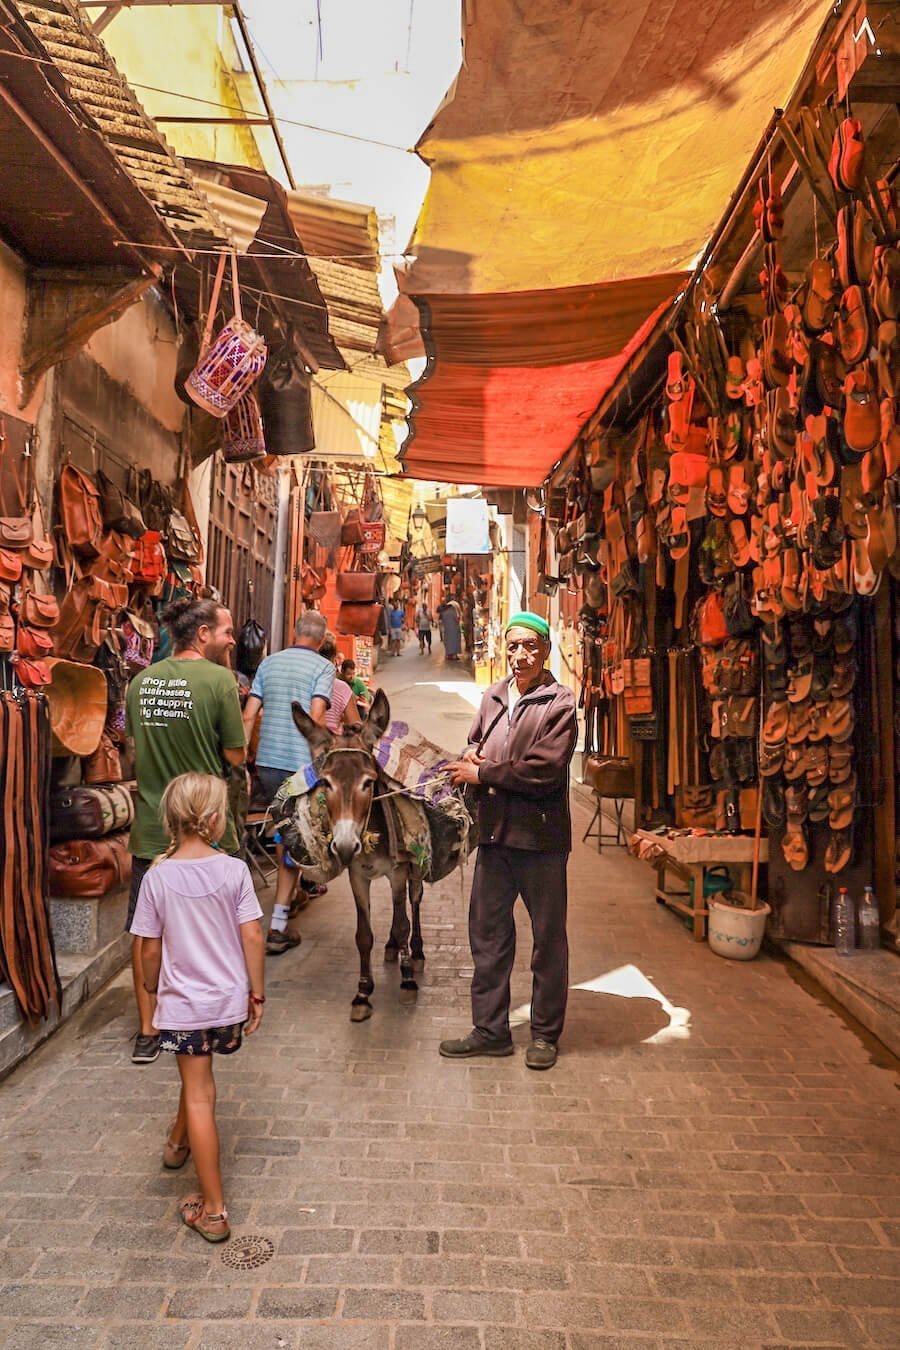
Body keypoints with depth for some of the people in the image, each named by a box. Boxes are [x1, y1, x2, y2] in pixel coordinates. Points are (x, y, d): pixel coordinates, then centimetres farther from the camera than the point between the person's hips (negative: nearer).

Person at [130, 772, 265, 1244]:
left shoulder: (158, 877, -14)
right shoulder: (234, 869, -14)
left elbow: (151, 948, -7)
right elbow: (252, 937, -12)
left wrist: (152, 990, 12)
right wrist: (257, 994, 0)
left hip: (182, 1004, -2)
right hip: (230, 1000, 2)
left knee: (199, 1096, 8)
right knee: (199, 1076, 28)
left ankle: (213, 1210, 16)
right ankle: (179, 1141, 53)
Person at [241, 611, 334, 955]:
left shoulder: (269, 662, 10)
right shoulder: (323, 667, -4)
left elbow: (248, 715, 6)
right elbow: (316, 717, -16)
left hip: (267, 760, 5)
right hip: (301, 763, -5)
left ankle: (303, 888, 43)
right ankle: (277, 927, 0)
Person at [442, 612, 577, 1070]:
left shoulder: (561, 703, -10)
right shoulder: (492, 697, 11)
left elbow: (543, 770, -19)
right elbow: (471, 749, 17)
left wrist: (482, 773, -12)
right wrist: (471, 755, -8)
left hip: (541, 837, -6)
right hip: (494, 833, 6)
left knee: (548, 939, 10)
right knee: (488, 936, 14)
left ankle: (545, 1033, 27)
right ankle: (490, 1029, 29)